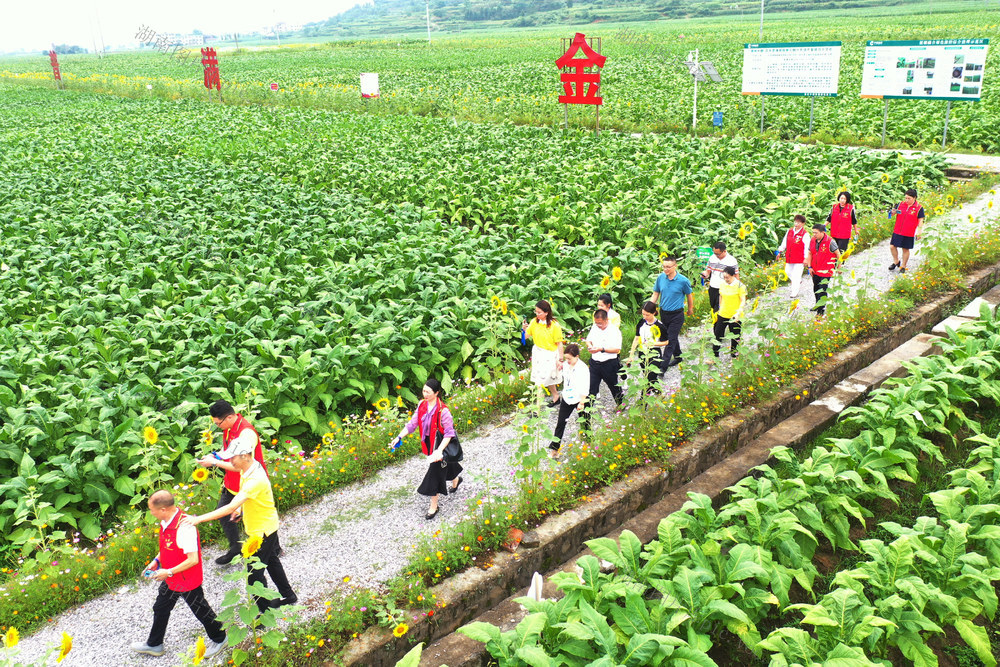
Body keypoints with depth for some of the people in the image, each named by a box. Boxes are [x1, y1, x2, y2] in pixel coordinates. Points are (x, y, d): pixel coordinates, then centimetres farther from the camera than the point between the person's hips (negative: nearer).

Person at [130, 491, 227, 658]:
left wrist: (169, 572, -26)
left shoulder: (185, 527, -35)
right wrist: (156, 561, 1)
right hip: (170, 580, 9)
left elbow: (193, 559, -33)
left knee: (201, 611, 12)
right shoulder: (165, 522, -7)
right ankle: (154, 645, 47)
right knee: (160, 609, 24)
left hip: (188, 581, -9)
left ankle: (219, 639, 37)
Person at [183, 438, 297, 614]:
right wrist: (241, 507, 6)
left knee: (254, 573, 3)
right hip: (267, 526, 10)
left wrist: (199, 519, -41)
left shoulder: (255, 479, -36)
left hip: (262, 531, -10)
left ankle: (266, 611, 21)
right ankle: (288, 595, 45)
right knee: (271, 562, 27)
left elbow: (231, 508, -41)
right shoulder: (249, 468, -6)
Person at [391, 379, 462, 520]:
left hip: (440, 444, -7)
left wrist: (439, 451, -29)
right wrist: (399, 437, -12)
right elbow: (413, 423, -2)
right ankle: (456, 479, 60)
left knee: (435, 472, -1)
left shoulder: (443, 411, -27)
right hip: (428, 443, 7)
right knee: (444, 465, 28)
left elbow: (449, 433, -22)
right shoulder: (422, 405, -7)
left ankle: (433, 506, 15)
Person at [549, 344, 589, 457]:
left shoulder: (582, 368, -19)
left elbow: (584, 388, -18)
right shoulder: (566, 365, 0)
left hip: (579, 399, -5)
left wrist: (582, 402, -18)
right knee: (560, 422, 5)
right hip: (567, 398, 6)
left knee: (583, 423, 11)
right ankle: (554, 448, 9)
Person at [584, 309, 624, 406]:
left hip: (609, 364, -4)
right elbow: (588, 340, 16)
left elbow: (617, 349, -18)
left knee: (614, 386, 14)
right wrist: (589, 345, -8)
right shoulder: (594, 328, 4)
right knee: (591, 386, 4)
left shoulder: (615, 330, -14)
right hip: (594, 362, 4)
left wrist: (602, 349, -26)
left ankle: (621, 404, 36)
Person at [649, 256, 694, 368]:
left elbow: (689, 295, 2)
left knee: (671, 340, -5)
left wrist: (690, 309, 15)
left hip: (676, 314, -5)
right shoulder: (660, 277, -4)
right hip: (663, 312, 5)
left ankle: (663, 366, -5)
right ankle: (678, 357, 41)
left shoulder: (683, 281, -14)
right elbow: (655, 294, 6)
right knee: (667, 336, 19)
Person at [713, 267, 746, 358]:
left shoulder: (740, 286, -14)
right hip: (722, 315, 5)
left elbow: (743, 301, -16)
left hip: (735, 317, -5)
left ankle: (734, 357, 27)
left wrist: (738, 313, -28)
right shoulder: (723, 284, 1)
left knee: (735, 337, 10)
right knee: (718, 335, 10)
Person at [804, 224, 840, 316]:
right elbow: (809, 254, 11)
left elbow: (837, 254, -6)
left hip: (826, 271, -6)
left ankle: (821, 310, -1)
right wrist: (810, 267, 3)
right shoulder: (812, 241, 2)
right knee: (816, 289, 18)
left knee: (822, 290, -8)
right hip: (815, 271, 6)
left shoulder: (830, 242, -15)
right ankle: (818, 305, 38)